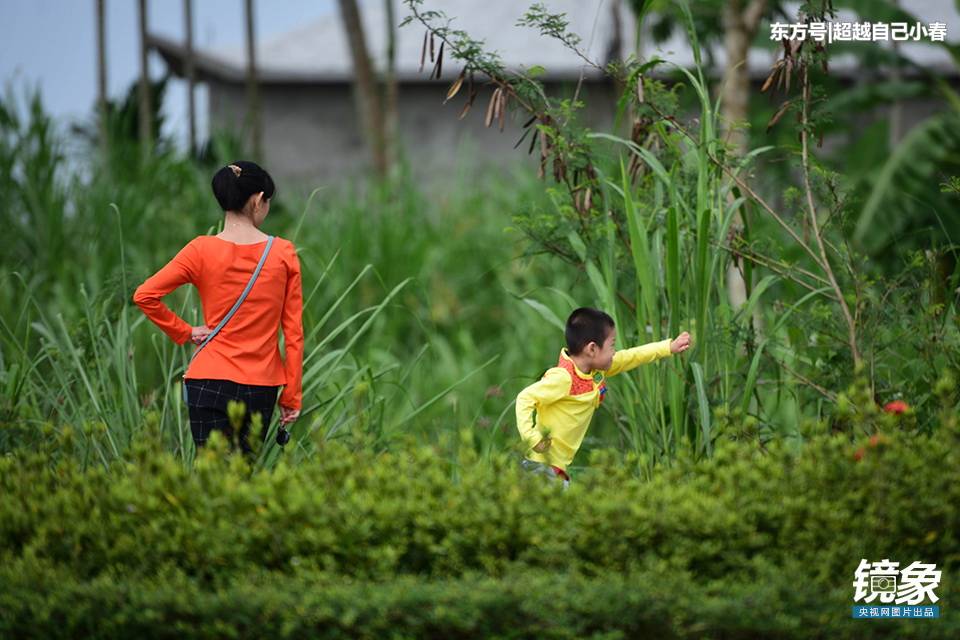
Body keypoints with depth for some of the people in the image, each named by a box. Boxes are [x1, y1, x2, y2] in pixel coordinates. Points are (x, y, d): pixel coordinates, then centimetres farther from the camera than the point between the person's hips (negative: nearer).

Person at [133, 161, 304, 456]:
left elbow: (145, 295, -9)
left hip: (211, 382, -2)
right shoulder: (283, 253, -1)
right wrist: (292, 397, 7)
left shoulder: (202, 250, -5)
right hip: (262, 387, 2)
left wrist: (184, 332, 3)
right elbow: (294, 332, 1)